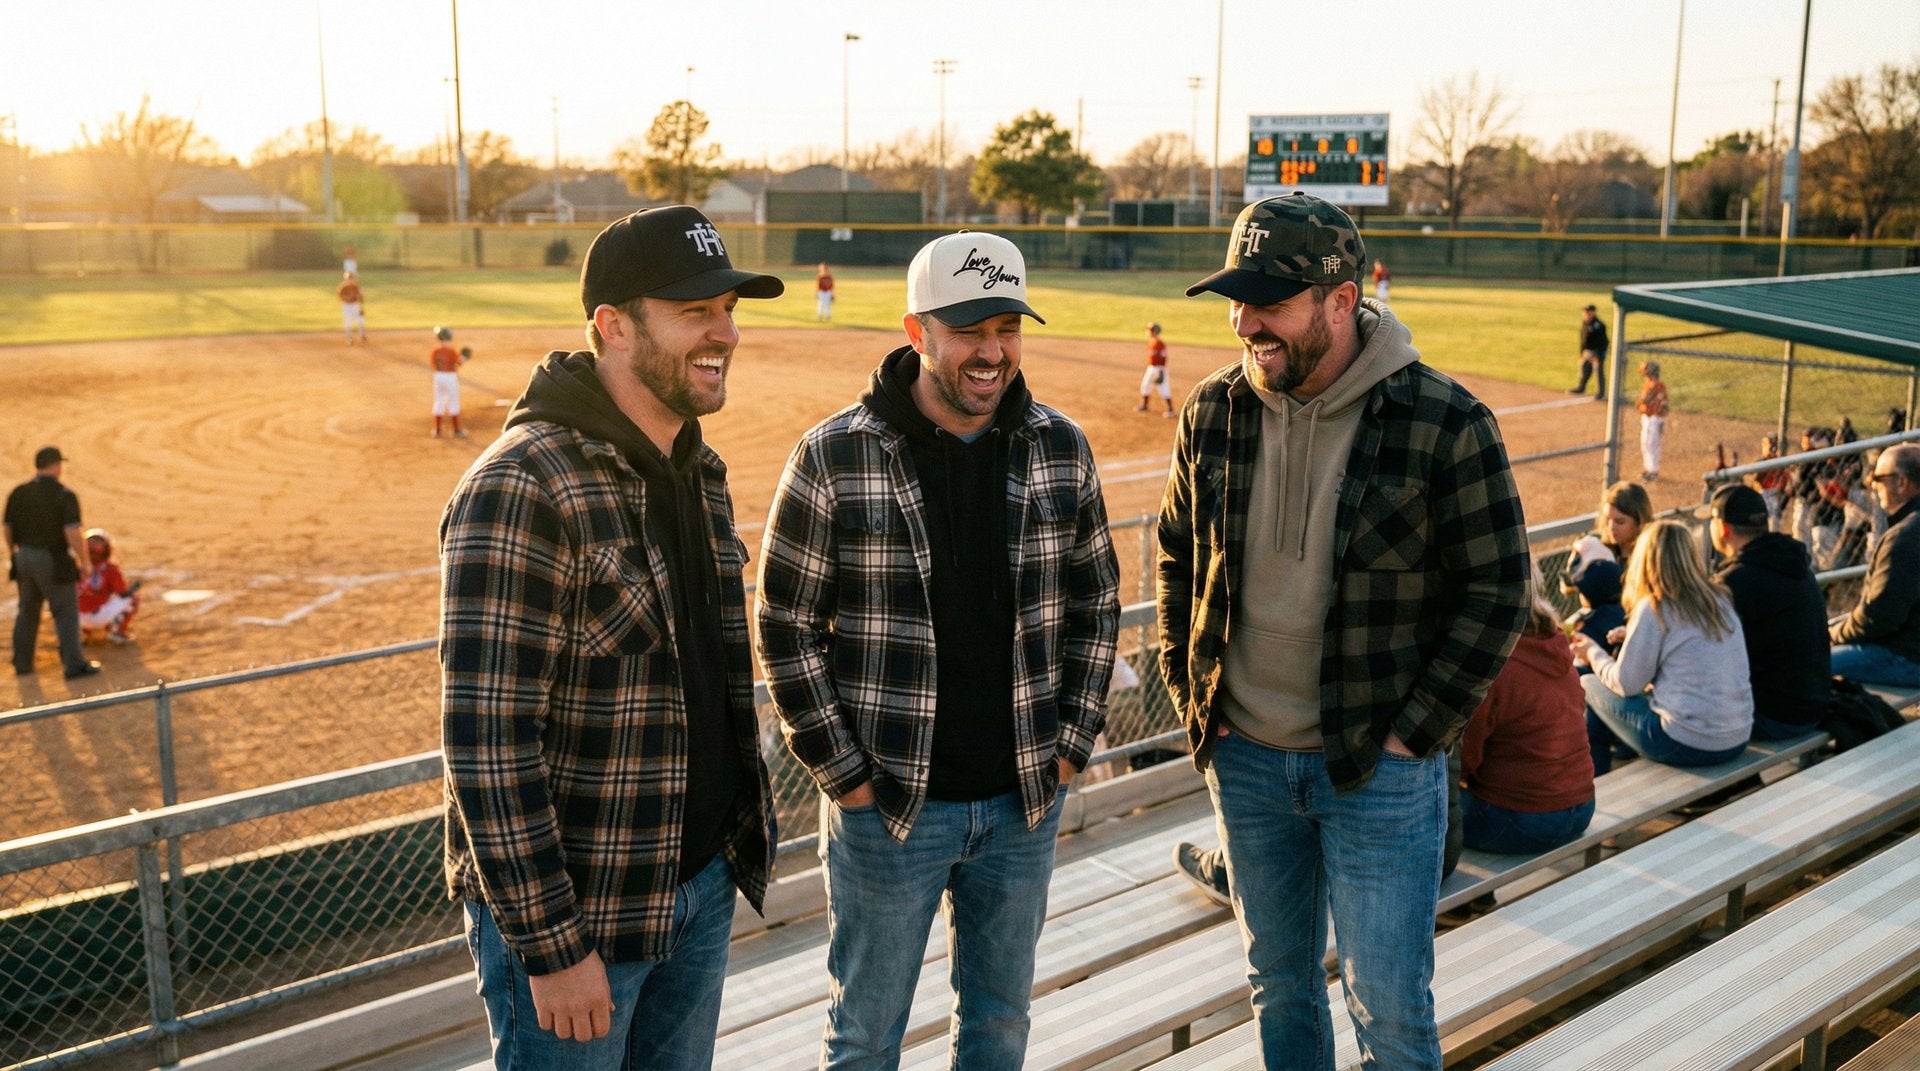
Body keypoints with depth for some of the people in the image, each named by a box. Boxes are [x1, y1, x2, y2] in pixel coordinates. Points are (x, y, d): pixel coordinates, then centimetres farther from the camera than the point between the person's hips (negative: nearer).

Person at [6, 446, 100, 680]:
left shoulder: (18, 493, 2)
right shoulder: (65, 496, -15)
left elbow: (8, 528, 7)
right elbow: (72, 533, -21)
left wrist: (12, 555, 22)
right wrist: (84, 561, -10)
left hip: (24, 558, 6)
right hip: (54, 562, -6)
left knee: (27, 611, 19)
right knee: (66, 612, 3)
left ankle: (22, 663, 27)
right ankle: (74, 664, 4)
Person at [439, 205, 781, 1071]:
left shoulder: (698, 470, 6)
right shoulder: (521, 491, -21)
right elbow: (485, 742, -23)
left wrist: (737, 842, 15)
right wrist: (552, 946, -21)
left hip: (702, 882, 8)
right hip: (576, 908, -8)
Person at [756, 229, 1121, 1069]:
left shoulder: (1060, 448, -1)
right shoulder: (834, 456, -12)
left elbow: (1094, 602, 9)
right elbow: (787, 625, -7)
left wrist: (1073, 743, 3)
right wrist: (842, 772, -9)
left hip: (1024, 801, 3)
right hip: (887, 806, -3)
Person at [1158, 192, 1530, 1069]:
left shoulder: (1445, 424, -15)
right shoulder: (1215, 413, -2)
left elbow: (1495, 593, -9)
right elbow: (1177, 558, 11)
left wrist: (1411, 733, -12)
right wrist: (1188, 693, 4)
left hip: (1378, 767, -4)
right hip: (1244, 758, 4)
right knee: (1278, 984, 20)